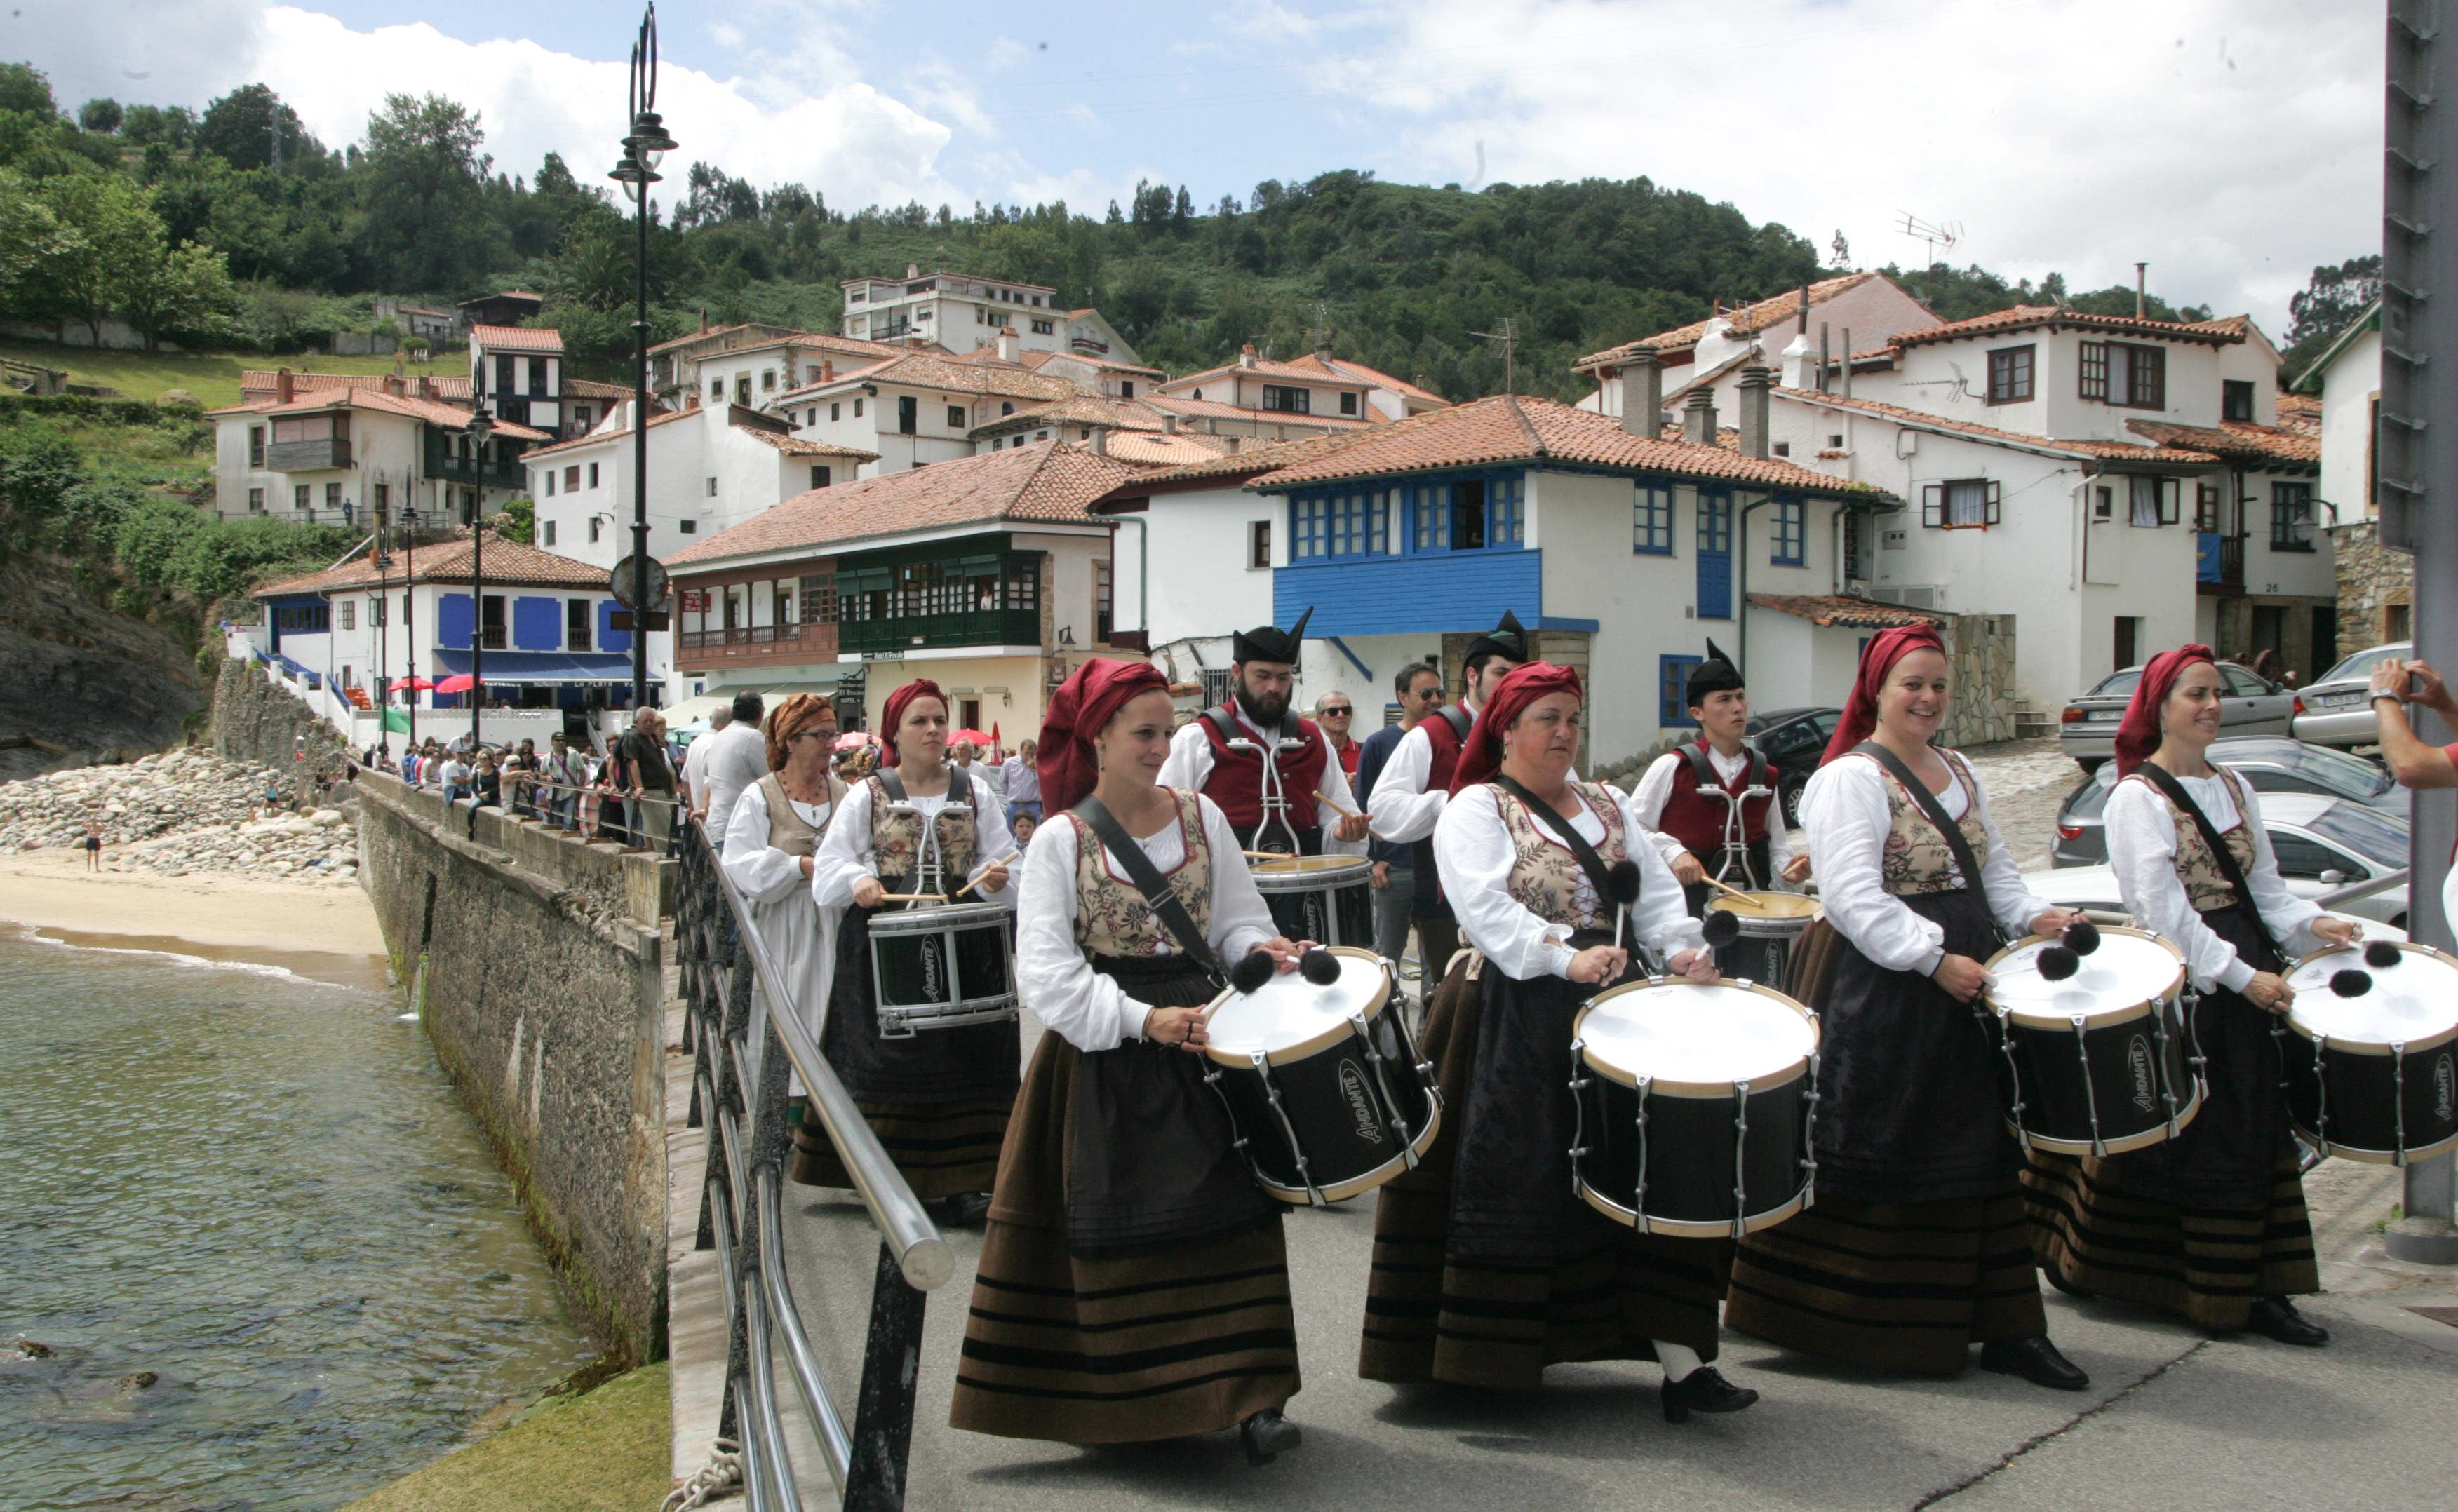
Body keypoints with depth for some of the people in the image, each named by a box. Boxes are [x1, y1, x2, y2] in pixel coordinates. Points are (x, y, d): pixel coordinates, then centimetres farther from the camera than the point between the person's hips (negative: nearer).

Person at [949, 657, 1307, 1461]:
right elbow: (1046, 970, -12)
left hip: (1201, 1033, 3)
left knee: (1229, 1211, -3)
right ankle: (1130, 1400, 18)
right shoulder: (1062, 839, -6)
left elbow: (1235, 916, 11)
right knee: (1119, 1226, 1)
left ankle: (1248, 1394, 5)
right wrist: (1141, 1019, -20)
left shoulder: (1200, 815, 4)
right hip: (1107, 1055, -2)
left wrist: (1258, 948, -12)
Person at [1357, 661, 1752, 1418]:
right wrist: (1565, 958, -30)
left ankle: (1682, 1361, 2)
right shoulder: (1475, 809, -3)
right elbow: (1486, 908, -18)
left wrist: (1685, 946, -11)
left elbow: (1655, 891, 9)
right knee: (1515, 1185, -2)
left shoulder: (1607, 806, 17)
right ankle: (1486, 1357, 14)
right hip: (1511, 1026, -5)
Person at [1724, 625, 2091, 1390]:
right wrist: (1935, 958, -24)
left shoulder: (1958, 772, 16)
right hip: (1879, 989, -8)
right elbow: (1854, 896, -19)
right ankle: (1844, 1324, 14)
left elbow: (1992, 868, 22)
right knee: (1874, 1156, -1)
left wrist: (2031, 916, 3)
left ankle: (2004, 1329, 15)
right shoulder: (1851, 778, -10)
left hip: (1963, 985, 8)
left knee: (1980, 1154, 9)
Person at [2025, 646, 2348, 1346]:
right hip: (2180, 985, -7)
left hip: (2248, 979, 7)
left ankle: (2255, 1289, 13)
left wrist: (2309, 922, -6)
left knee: (2255, 1132, 7)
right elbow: (2162, 910, -16)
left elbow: (2264, 884, 14)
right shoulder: (2137, 795, -10)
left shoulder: (2233, 787, 14)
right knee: (2171, 1133, -1)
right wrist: (2241, 976, -19)